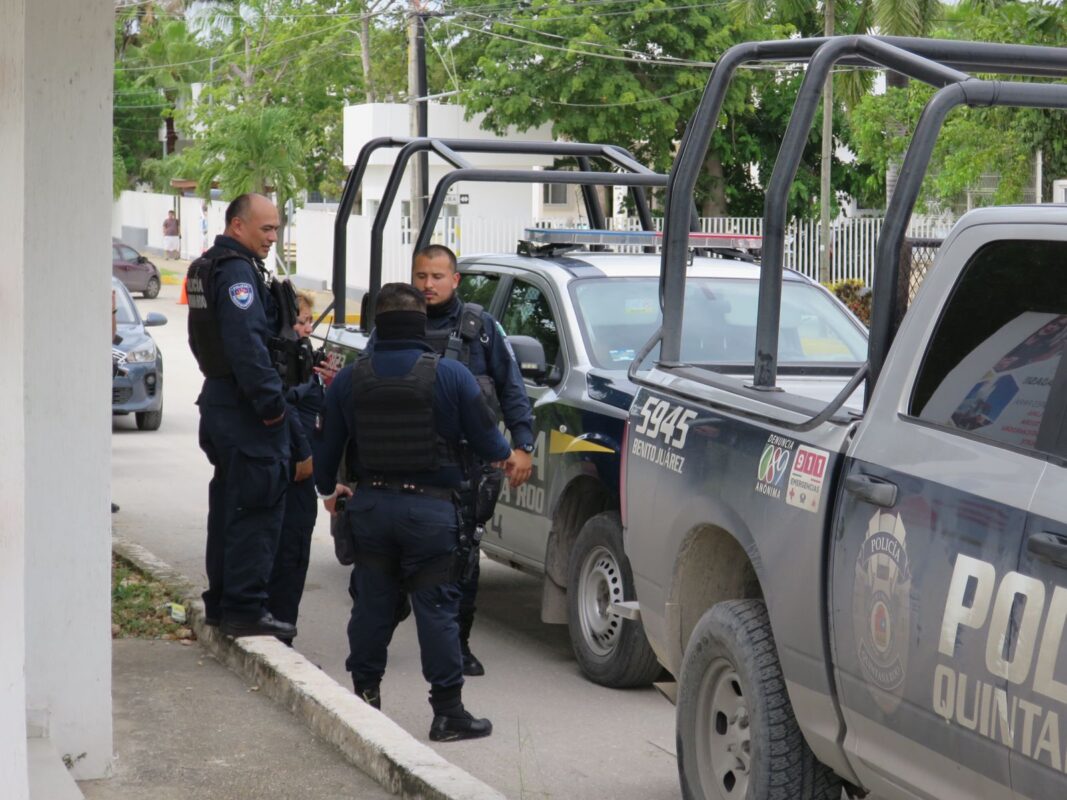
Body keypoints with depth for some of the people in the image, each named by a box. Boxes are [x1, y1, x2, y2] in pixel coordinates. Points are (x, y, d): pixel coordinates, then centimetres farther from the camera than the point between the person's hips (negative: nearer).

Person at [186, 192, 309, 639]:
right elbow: (246, 342, -25)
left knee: (228, 505, 17)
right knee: (258, 509, -7)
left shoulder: (205, 268, 18)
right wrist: (270, 400, -23)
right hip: (246, 409, -11)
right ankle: (245, 608, -5)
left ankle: (221, 602, 24)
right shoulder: (237, 271, -16)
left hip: (219, 400, 11)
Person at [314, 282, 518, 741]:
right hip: (430, 507, -3)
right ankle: (447, 710, 1)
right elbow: (484, 437, -1)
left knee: (372, 601, 15)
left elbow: (328, 445, 11)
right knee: (436, 608, 0)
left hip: (371, 505, 3)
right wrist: (505, 457, 23)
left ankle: (365, 693, 23)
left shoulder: (349, 379, 2)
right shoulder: (451, 376, -7)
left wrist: (328, 489, 31)